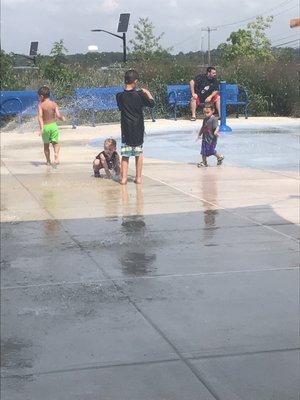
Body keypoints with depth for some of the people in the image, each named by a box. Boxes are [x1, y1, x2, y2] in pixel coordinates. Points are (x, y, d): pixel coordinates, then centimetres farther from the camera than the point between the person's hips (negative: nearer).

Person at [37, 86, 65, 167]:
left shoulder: (41, 105, -9)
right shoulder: (54, 104, -4)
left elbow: (40, 117, -21)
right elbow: (58, 116, -10)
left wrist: (41, 128, -26)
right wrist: (62, 118, 12)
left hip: (45, 127, -1)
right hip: (53, 125, 1)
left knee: (46, 144, 17)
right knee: (55, 143, 7)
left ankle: (48, 161, 24)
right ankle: (56, 158, -19)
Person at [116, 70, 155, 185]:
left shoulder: (120, 96, -5)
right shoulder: (139, 95, -8)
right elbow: (151, 103, 4)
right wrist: (147, 93, 19)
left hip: (126, 129, 0)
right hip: (138, 128, 0)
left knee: (125, 155, 4)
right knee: (139, 153, 11)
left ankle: (124, 178, -1)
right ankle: (138, 177, 14)